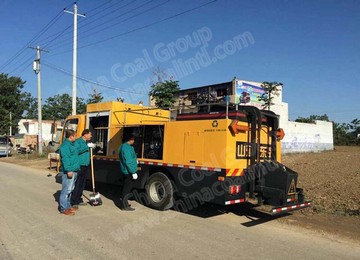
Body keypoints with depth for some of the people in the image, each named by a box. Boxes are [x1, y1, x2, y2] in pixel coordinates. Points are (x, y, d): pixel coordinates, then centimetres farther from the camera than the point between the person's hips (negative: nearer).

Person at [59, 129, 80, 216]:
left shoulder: (71, 144, 18)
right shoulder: (65, 145, -15)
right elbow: (65, 159, -23)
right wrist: (68, 170, -27)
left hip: (73, 171, 11)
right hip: (68, 172, -11)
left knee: (70, 190, 17)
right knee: (66, 190, -6)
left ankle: (68, 206, 26)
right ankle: (64, 209, -1)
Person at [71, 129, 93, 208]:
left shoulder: (86, 142, 17)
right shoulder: (78, 141, -9)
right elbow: (77, 150, -28)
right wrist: (87, 146, -28)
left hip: (86, 166, 9)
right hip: (79, 166, -9)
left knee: (82, 184, 15)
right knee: (77, 184, -5)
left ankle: (79, 200, 25)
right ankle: (73, 202, 1)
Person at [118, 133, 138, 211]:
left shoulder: (123, 146, 12)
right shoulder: (127, 148, -22)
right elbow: (128, 162, -26)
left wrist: (134, 160, 15)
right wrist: (133, 172, -23)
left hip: (124, 171, 10)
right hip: (128, 172, -10)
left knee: (124, 187, 20)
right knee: (127, 189, -3)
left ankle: (123, 202, 32)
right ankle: (124, 206, 4)